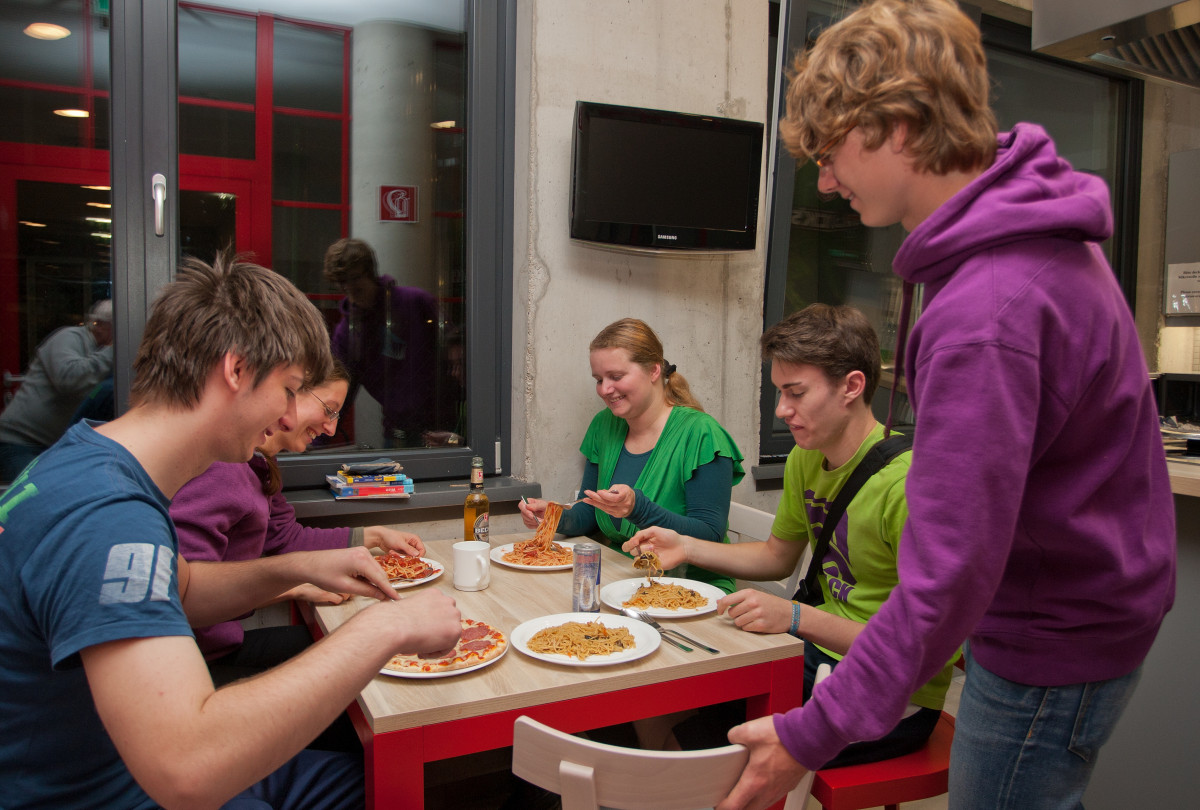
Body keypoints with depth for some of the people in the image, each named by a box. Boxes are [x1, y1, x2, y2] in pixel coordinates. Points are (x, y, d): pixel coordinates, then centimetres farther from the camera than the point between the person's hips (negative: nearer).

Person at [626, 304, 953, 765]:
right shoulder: (805, 458, 1)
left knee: (724, 753, -18)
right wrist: (686, 548, 4)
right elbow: (778, 557, 17)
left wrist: (797, 618, -30)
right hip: (820, 657, 7)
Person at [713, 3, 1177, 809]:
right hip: (1086, 610, 9)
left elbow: (948, 577, -33)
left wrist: (811, 736, -25)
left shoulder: (984, 316, -33)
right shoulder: (1038, 232, 0)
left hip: (1053, 650, -9)